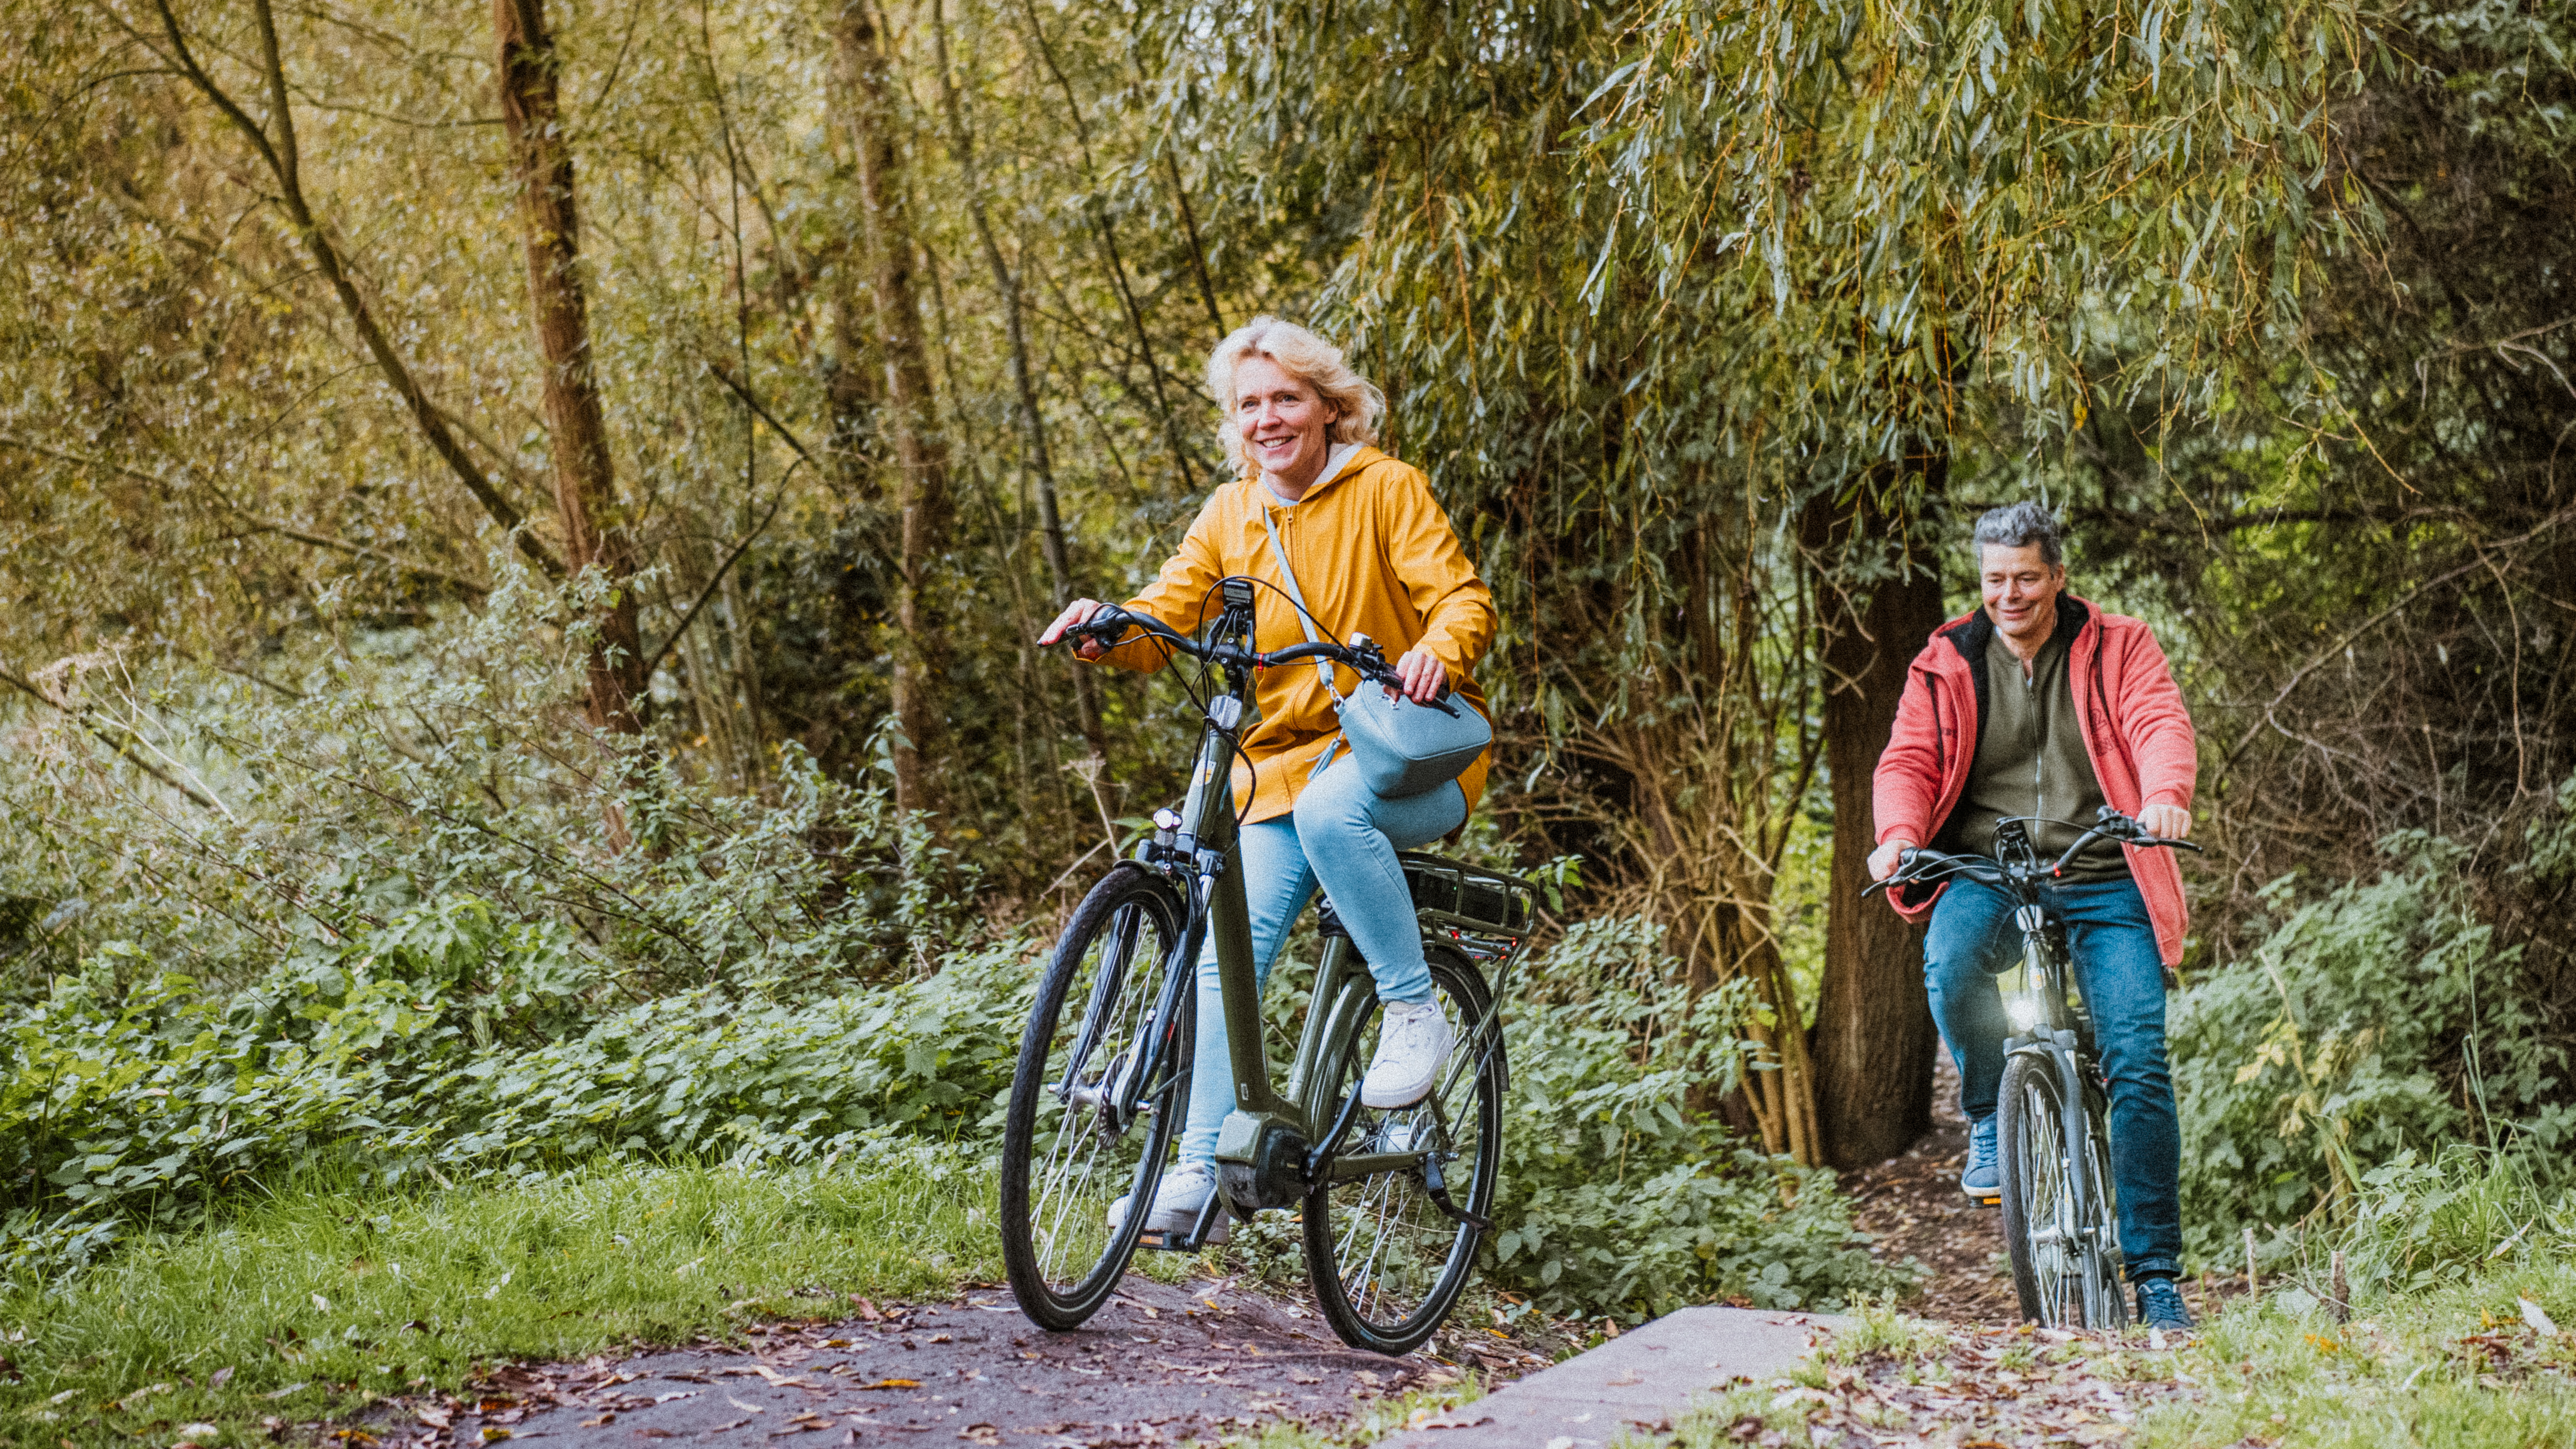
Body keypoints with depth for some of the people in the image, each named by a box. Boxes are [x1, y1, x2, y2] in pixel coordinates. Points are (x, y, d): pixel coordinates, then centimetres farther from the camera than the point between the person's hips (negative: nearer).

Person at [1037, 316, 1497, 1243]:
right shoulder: (1230, 516, 10)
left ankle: (1416, 1012, -21)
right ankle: (1201, 1178, -6)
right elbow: (1166, 616, 3)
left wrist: (1439, 652, -35)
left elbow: (1463, 594, -12)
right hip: (1283, 761, 5)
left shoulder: (1386, 490, -4)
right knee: (1229, 954, -9)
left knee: (1331, 807, -38)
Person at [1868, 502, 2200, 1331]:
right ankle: (1991, 1115, -5)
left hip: (2102, 881, 0)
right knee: (1952, 965, -35)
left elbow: (2161, 725, -9)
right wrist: (1899, 833, -21)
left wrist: (2166, 796, -32)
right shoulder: (1945, 668, 10)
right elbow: (1909, 762, 2)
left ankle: (2156, 1273, -2)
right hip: (1988, 875, 1)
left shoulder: (2117, 649, 7)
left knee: (2139, 1065, -12)